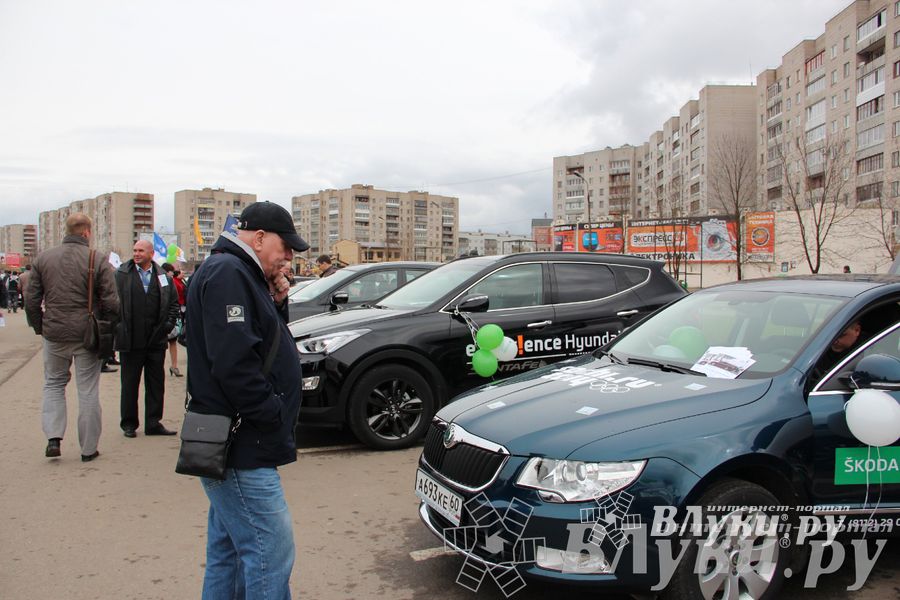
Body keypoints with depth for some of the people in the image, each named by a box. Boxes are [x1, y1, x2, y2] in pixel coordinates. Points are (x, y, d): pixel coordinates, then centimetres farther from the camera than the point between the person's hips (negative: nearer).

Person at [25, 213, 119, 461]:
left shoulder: (43, 258, 2)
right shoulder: (98, 260, -8)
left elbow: (31, 300, 3)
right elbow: (111, 302, -10)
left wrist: (39, 327, 14)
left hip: (54, 334, 2)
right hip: (87, 336, -2)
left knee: (53, 384, 20)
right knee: (88, 390, 6)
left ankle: (53, 438, 6)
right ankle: (89, 448, 13)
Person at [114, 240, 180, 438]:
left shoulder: (163, 276, 6)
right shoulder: (121, 274, -1)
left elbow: (174, 302, 13)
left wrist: (169, 324, 3)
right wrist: (117, 326, -8)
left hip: (156, 340, 3)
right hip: (131, 340, -2)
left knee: (156, 384, 9)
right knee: (130, 384, 8)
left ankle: (153, 423, 19)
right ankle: (129, 424, 20)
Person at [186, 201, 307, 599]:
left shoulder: (234, 272, 17)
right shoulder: (227, 273, -16)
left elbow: (258, 340, 20)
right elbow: (233, 361, -26)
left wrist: (276, 304, 3)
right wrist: (274, 414, -17)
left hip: (238, 444, 11)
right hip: (242, 449, -11)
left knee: (228, 554, 19)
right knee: (271, 557, -6)